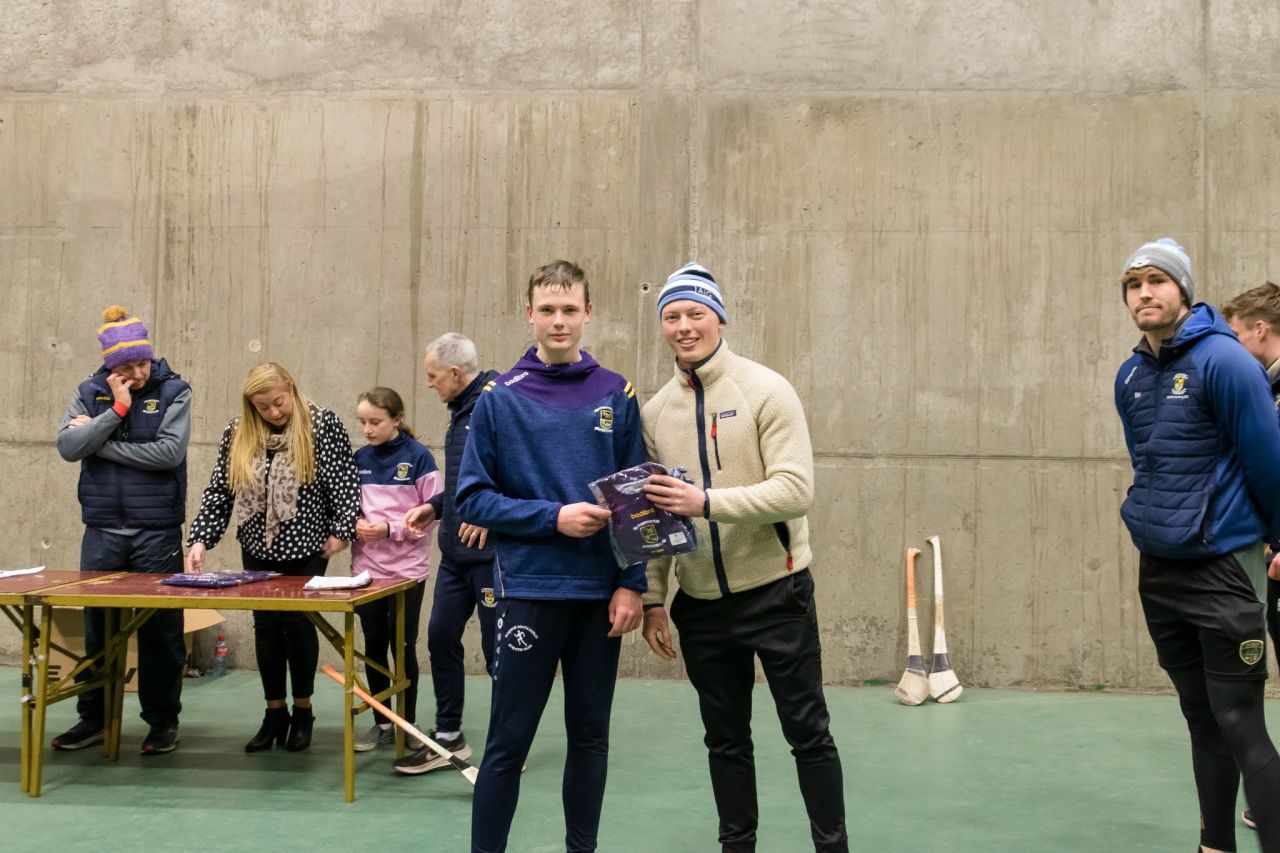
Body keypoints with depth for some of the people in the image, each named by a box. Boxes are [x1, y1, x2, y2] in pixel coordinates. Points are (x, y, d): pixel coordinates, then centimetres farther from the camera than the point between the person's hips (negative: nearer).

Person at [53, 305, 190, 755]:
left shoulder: (173, 391, -3)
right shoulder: (90, 393, 6)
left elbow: (170, 451, -15)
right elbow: (67, 447, -6)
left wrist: (99, 442, -9)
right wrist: (116, 410, -13)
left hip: (157, 529, -3)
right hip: (103, 528, 3)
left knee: (160, 628, 4)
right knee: (97, 626, 10)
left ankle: (163, 720, 16)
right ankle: (93, 717, 24)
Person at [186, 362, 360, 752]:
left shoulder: (325, 426, -10)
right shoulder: (238, 434, -1)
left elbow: (346, 482, -9)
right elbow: (218, 491, 0)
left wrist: (341, 531, -14)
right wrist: (201, 538, -9)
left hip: (306, 545, -3)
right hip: (259, 546, 3)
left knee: (298, 621, -1)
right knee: (266, 624, 6)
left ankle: (302, 712, 15)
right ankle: (274, 714, 18)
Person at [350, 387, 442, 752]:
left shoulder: (418, 457, -8)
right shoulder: (360, 459, 6)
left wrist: (390, 528, -17)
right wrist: (356, 525, -8)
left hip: (407, 570, -4)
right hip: (367, 568, 4)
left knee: (403, 647, 4)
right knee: (374, 646, 10)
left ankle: (408, 725, 18)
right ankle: (381, 723, 22)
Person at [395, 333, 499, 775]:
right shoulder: (462, 411, 14)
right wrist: (435, 506, 15)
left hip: (492, 552, -9)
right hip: (456, 553, 10)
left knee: (498, 650, 3)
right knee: (441, 638, 13)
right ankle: (448, 737, 27)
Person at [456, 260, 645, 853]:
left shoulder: (617, 395, 4)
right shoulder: (500, 398, -2)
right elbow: (472, 497, -4)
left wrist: (632, 584, -5)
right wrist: (554, 516, -15)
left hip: (601, 593, 3)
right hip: (529, 589, -2)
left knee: (590, 735, 13)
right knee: (508, 743, 2)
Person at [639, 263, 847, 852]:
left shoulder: (766, 390, -10)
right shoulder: (655, 412, 4)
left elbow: (795, 489, -20)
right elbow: (653, 515, 8)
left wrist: (707, 501, -28)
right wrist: (652, 598, 3)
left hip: (775, 591, -4)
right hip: (701, 603, 4)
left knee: (807, 732, 6)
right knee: (725, 739, 15)